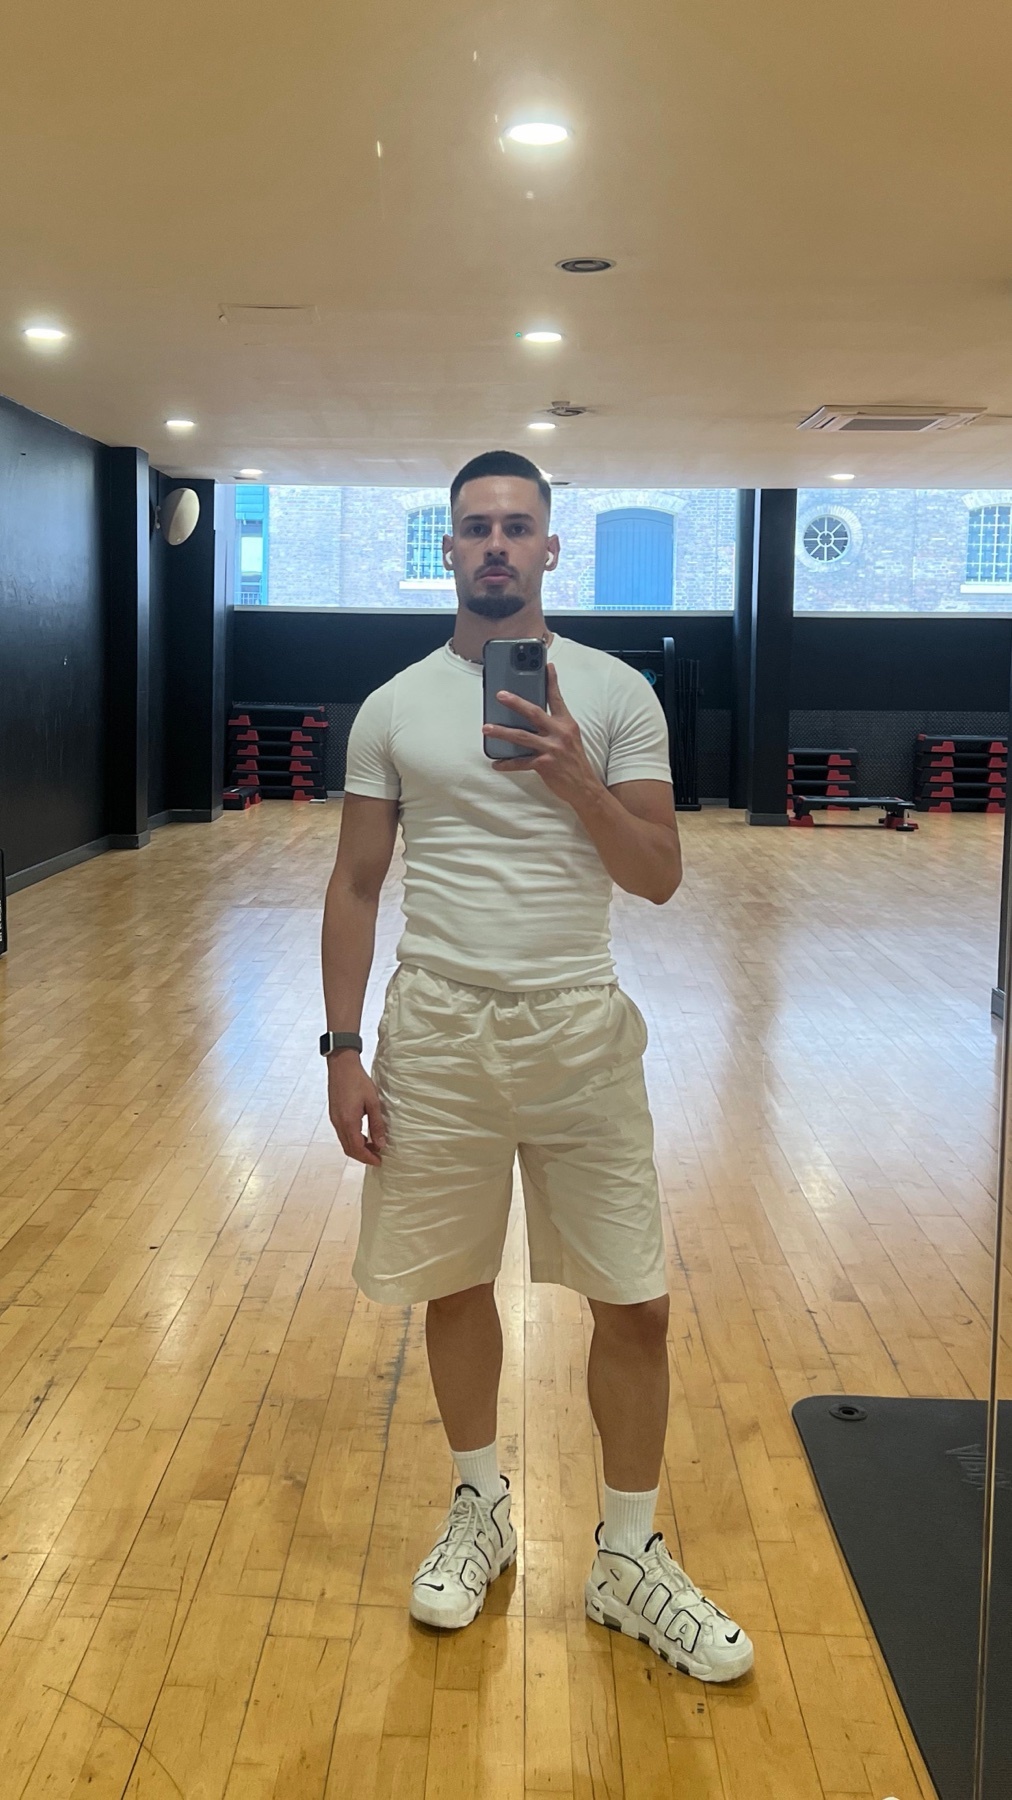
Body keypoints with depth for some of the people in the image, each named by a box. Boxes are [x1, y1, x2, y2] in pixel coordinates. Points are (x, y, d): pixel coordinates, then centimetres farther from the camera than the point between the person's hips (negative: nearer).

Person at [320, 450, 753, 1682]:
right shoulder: (392, 708, 3)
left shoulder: (615, 693, -1)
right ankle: (480, 1509, 36)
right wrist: (342, 1047, -1)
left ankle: (629, 1559, 23)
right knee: (453, 1285, 13)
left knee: (633, 1301, 3)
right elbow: (355, 887, 5)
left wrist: (576, 782, -19)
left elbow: (661, 879, -4)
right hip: (437, 1027, 1)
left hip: (579, 1027, -1)